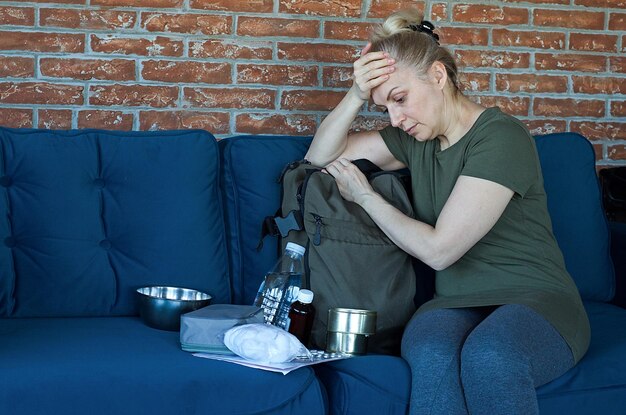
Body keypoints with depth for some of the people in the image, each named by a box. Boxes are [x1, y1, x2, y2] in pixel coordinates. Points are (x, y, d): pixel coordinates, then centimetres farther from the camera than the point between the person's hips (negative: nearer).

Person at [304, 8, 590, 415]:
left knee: (487, 356, -40)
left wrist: (365, 196, 0)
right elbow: (320, 157, 14)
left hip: (536, 301, -5)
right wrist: (356, 96, -4)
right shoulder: (414, 137, 11)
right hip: (455, 304, 5)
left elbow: (438, 250, -15)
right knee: (432, 355, -33)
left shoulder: (502, 136, -13)